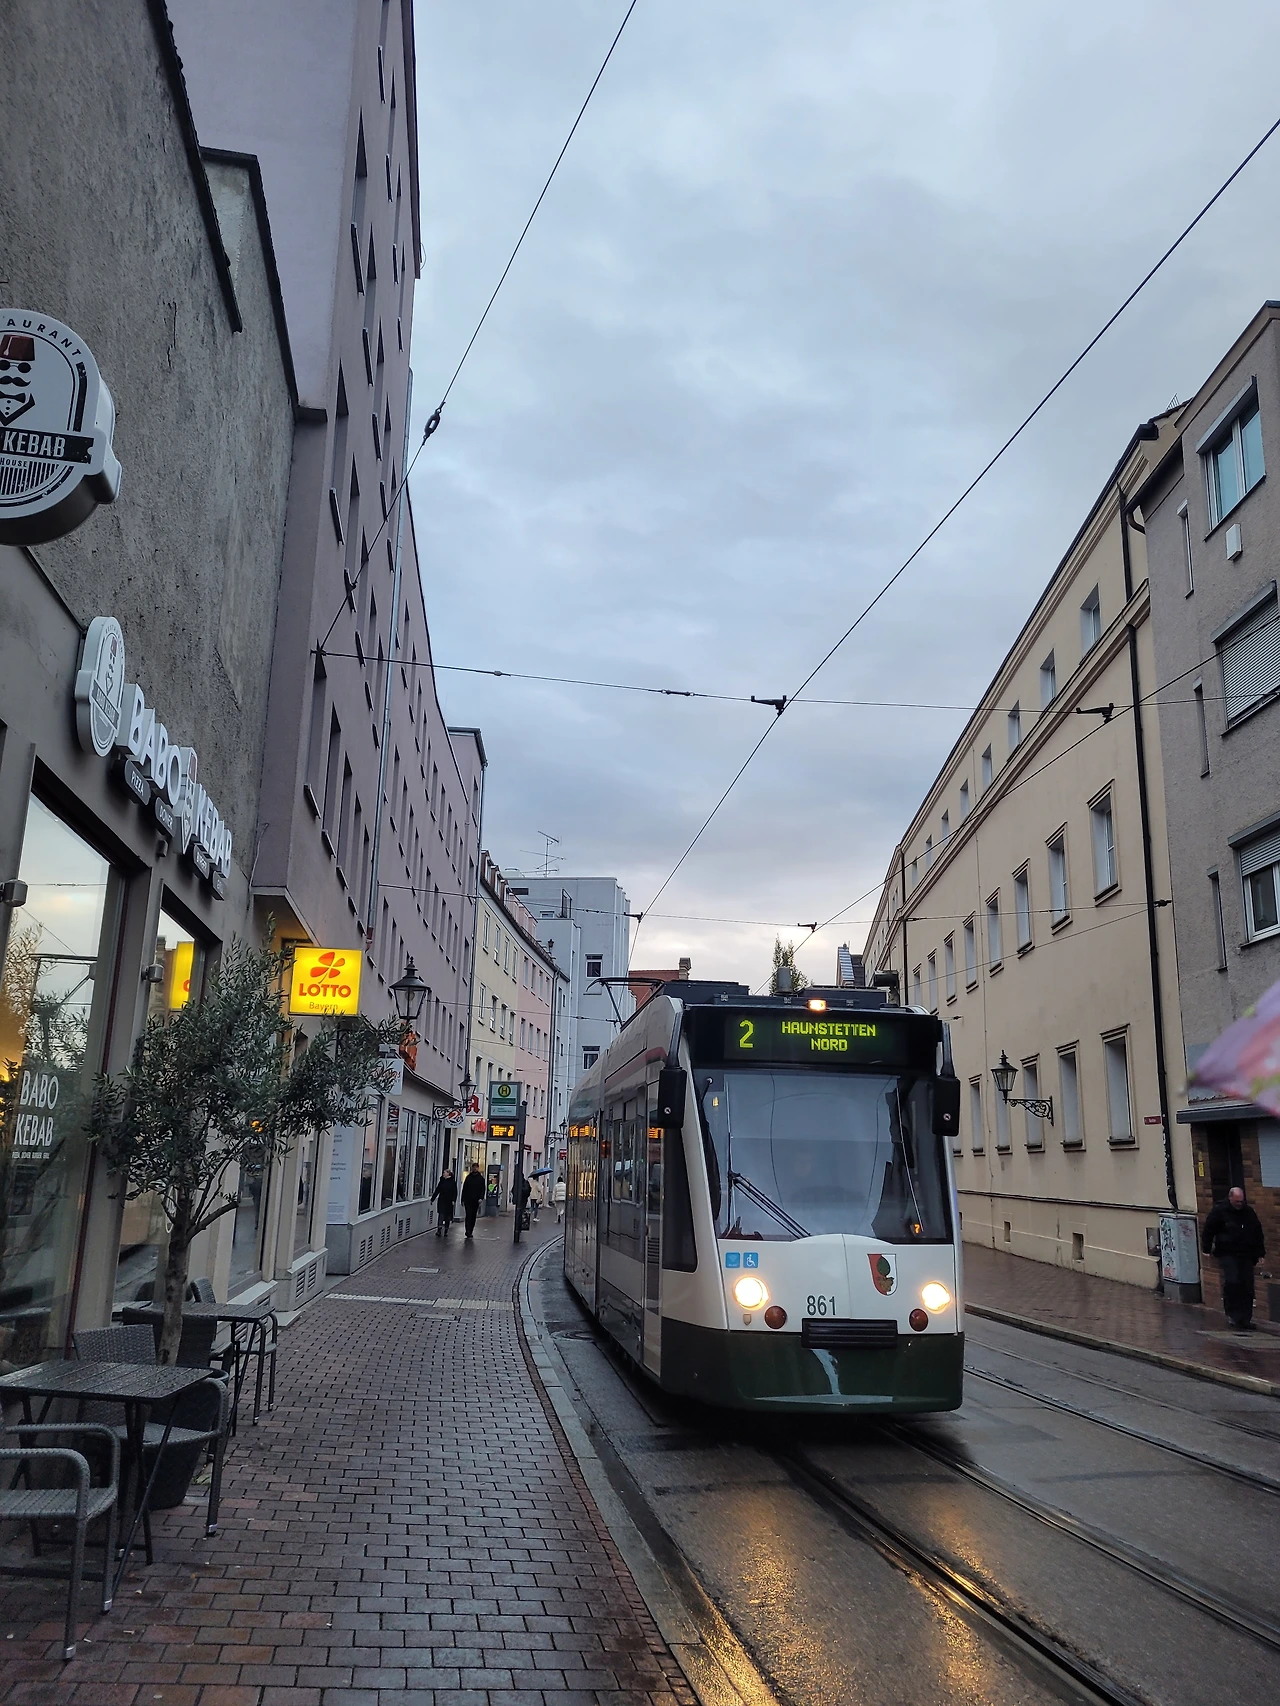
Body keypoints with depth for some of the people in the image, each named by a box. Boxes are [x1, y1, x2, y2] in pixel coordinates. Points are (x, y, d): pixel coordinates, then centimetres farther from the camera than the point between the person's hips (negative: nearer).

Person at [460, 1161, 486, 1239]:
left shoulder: (481, 1178, 5)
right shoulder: (468, 1177, 6)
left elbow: (482, 1189, 2)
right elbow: (464, 1189, 7)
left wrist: (481, 1198, -14)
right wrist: (463, 1200, 3)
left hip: (476, 1201, 1)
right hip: (468, 1200, -1)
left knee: (473, 1216, 6)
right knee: (468, 1215, -9)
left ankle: (470, 1232, 14)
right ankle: (468, 1232, -12)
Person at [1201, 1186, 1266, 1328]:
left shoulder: (1249, 1212, 10)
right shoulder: (1219, 1211, -3)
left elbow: (1258, 1233, 20)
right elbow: (1208, 1230, 1)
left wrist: (1260, 1252, 19)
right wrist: (1207, 1248, 1)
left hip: (1246, 1255, 4)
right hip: (1227, 1254, -4)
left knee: (1247, 1286, 2)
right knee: (1232, 1282, -18)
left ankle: (1245, 1318, 10)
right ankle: (1232, 1313, -6)